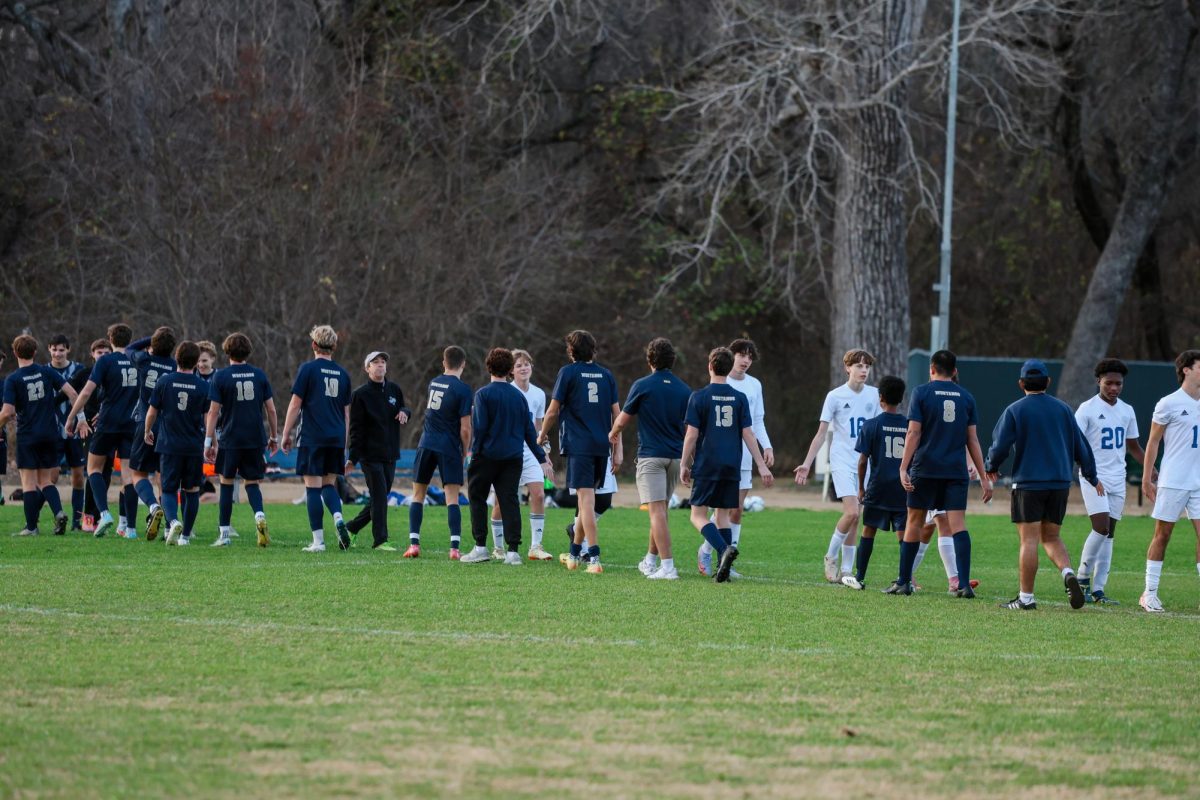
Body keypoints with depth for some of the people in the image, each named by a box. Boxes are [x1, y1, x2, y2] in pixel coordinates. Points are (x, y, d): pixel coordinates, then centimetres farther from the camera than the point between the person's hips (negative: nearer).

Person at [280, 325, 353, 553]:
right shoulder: (342, 374, 10)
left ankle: (318, 540, -4)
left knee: (313, 486, -1)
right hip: (336, 439, 5)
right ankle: (338, 519, -12)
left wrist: (286, 434, 3)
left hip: (312, 438, -5)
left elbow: (295, 405, -5)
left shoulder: (308, 369, -4)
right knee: (329, 484, 15)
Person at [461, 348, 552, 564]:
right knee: (509, 501, 3)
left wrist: (473, 452, -5)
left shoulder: (483, 394, -6)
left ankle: (480, 547, 5)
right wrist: (542, 458, 16)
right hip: (513, 457, 4)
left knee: (477, 498, 10)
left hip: (487, 455, -4)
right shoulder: (519, 396, 8)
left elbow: (479, 427, -12)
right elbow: (529, 430, 10)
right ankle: (513, 551, -5)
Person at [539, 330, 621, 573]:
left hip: (578, 445, -5)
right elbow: (616, 414, 9)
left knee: (586, 499, -9)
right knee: (587, 499, 17)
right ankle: (574, 553, 28)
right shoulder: (606, 375, 11)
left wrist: (542, 435, 17)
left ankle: (595, 558, -19)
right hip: (602, 446, 5)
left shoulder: (568, 373, -2)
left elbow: (553, 411, 0)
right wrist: (617, 449, 12)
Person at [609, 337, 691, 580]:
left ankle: (667, 566, -19)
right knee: (661, 510, 18)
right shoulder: (684, 390, 6)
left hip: (650, 455, -5)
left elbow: (623, 419, 3)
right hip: (676, 456, 5)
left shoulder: (642, 385, -6)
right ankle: (651, 561, 30)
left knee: (657, 511, -10)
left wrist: (613, 434, 25)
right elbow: (690, 429, 11)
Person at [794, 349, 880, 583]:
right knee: (852, 512, -18)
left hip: (866, 463, 4)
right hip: (842, 461, -4)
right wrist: (807, 464, -5)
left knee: (853, 516, 3)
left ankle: (846, 569, 10)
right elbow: (821, 433, 0)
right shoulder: (836, 396, -3)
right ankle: (831, 557, 1)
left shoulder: (874, 395, 6)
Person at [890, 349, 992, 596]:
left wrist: (903, 468, -9)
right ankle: (964, 584, -13)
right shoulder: (966, 397, 8)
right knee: (958, 524, -2)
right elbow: (972, 440, 8)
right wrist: (983, 477, 11)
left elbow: (914, 433, -7)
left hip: (925, 469, -2)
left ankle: (903, 582, 11)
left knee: (914, 522, 8)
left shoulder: (921, 393, 0)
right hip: (956, 471, 2)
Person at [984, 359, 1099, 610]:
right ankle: (1068, 573, -11)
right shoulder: (1062, 409, 8)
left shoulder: (1014, 411, -3)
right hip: (1060, 483, 4)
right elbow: (1081, 446, 12)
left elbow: (1000, 447, -6)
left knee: (1029, 540, -3)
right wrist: (1092, 477, 23)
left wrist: (991, 467, 14)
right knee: (1051, 537, 15)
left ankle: (1026, 597, -3)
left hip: (1028, 483, -4)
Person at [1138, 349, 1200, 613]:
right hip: (1172, 481, -4)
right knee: (1162, 535, 2)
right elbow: (1153, 442, -1)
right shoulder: (1168, 404, -5)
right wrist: (1147, 478, -3)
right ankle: (1150, 593, 11)